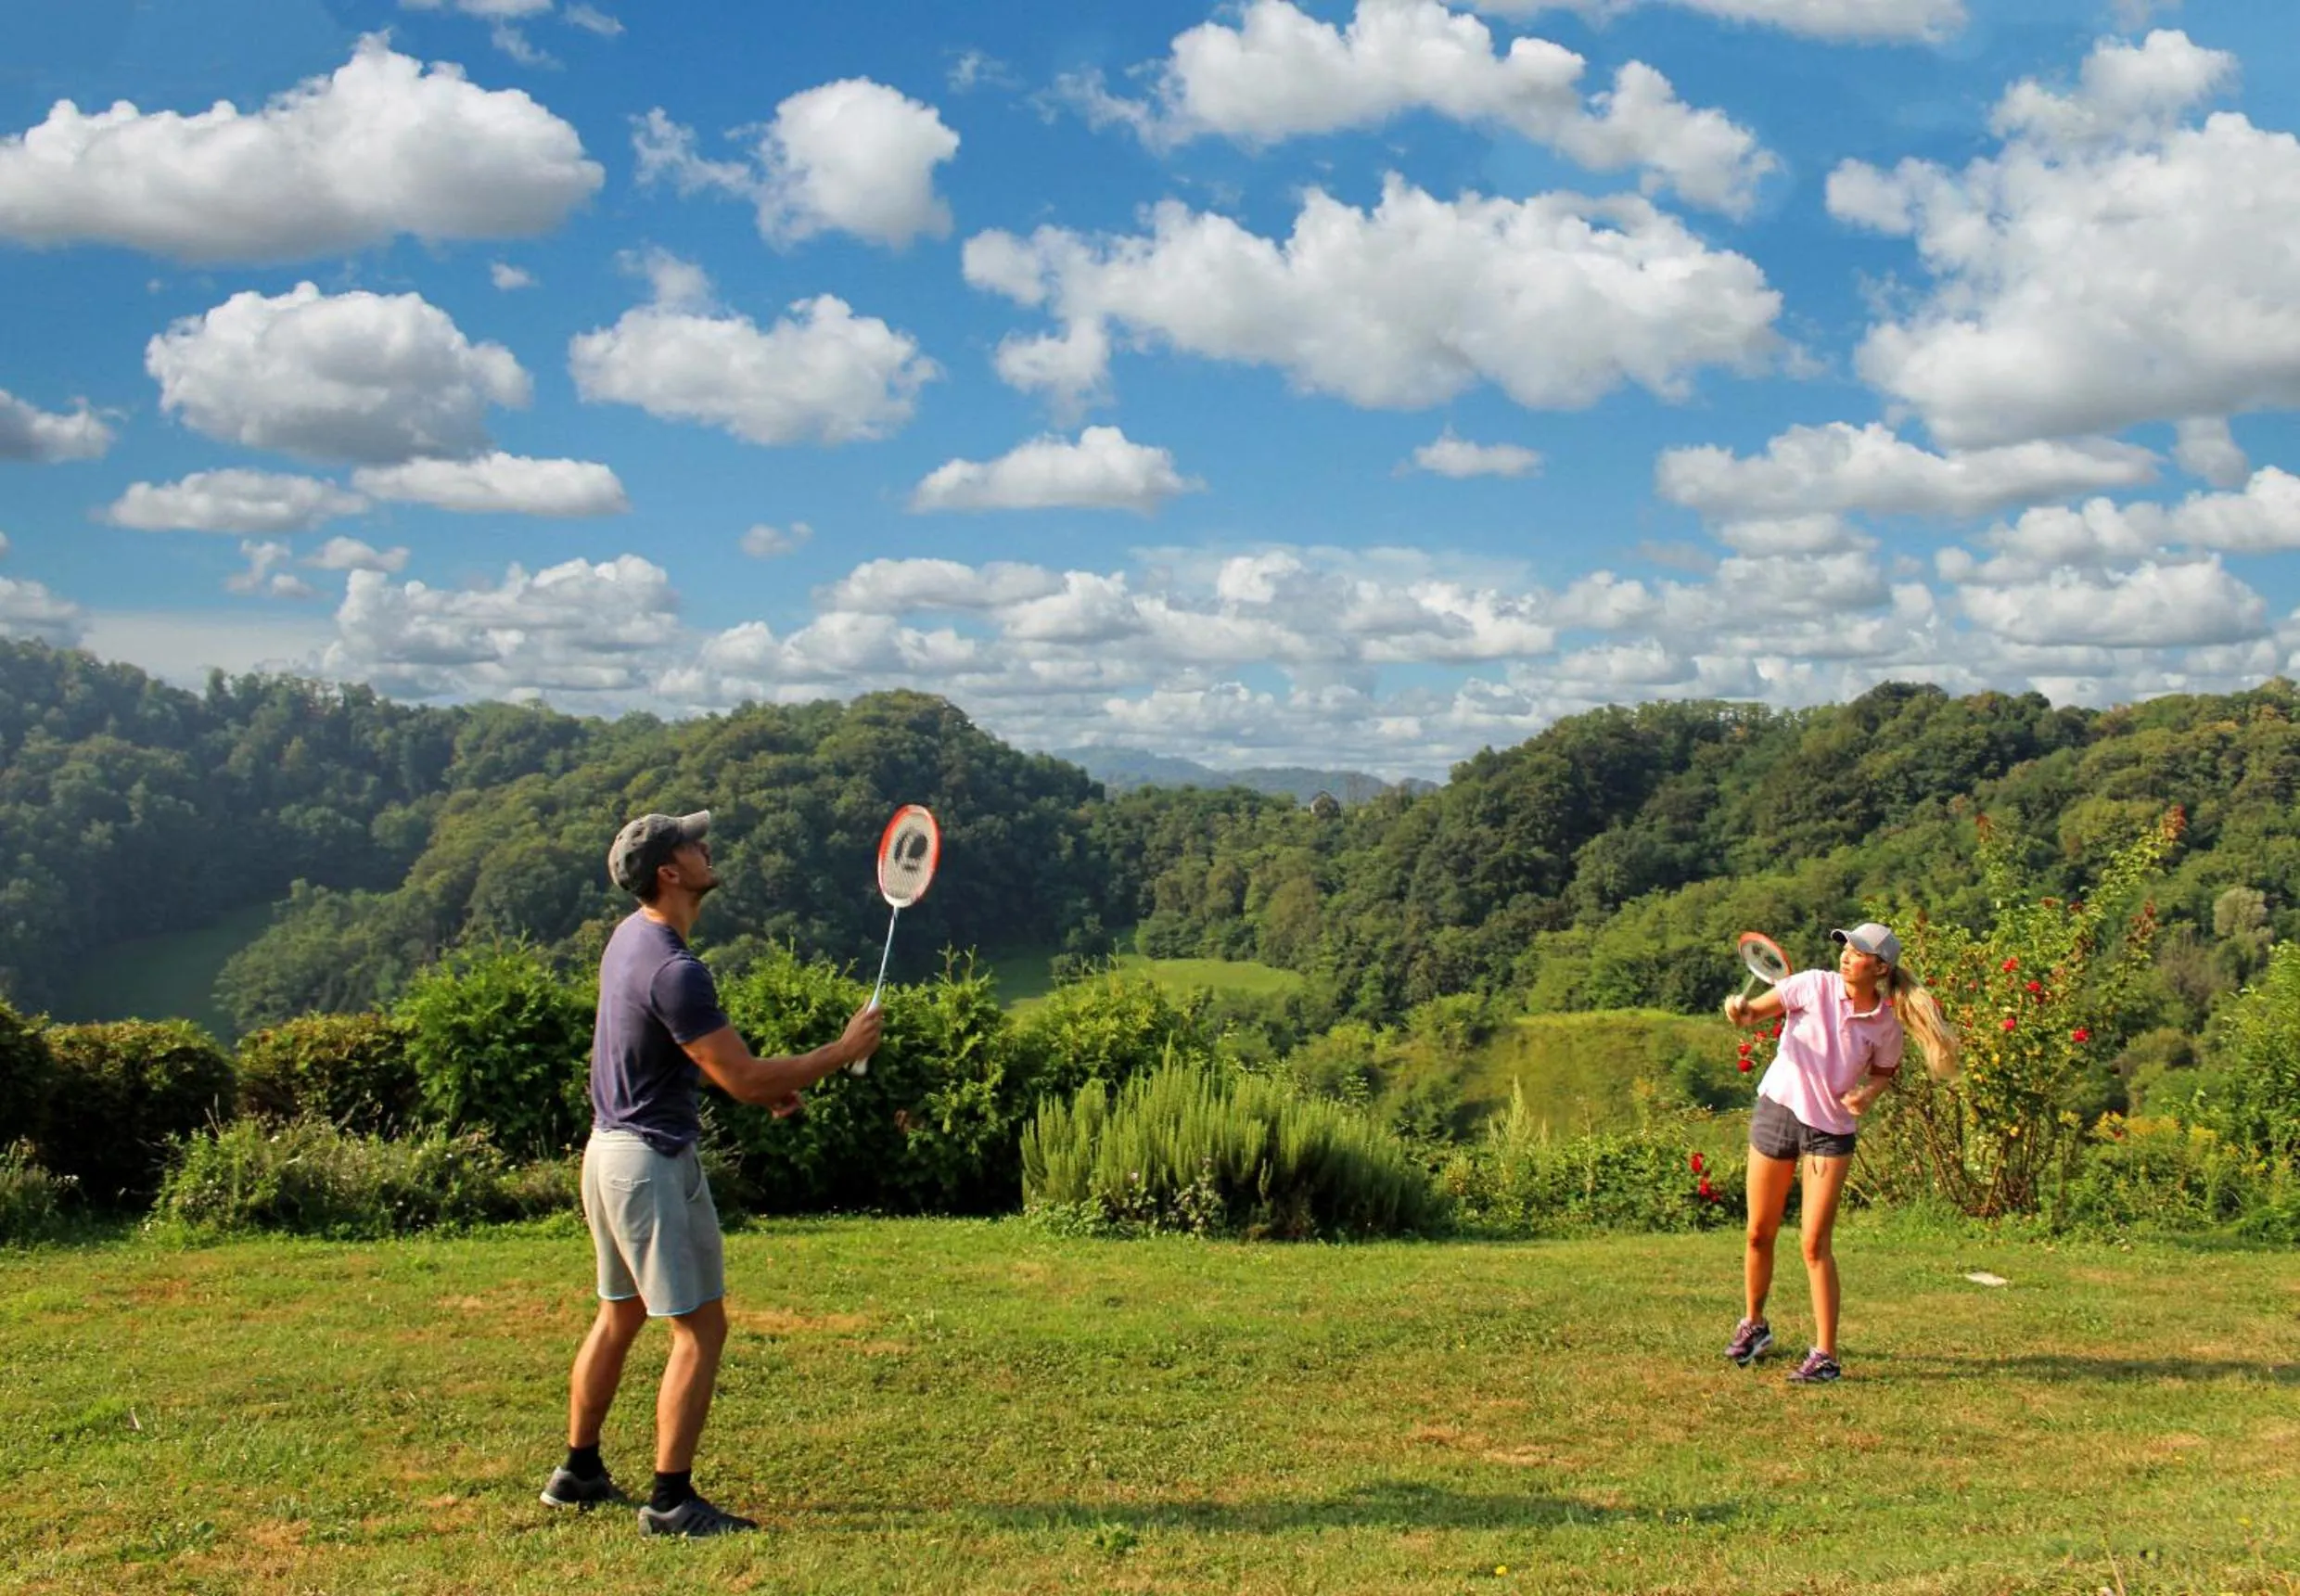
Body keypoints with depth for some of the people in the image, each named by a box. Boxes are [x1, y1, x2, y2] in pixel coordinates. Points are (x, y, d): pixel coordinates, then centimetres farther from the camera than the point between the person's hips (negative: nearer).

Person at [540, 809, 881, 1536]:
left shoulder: (631, 934, 6)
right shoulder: (674, 970, -25)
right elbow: (745, 1081, -23)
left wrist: (761, 1080, 14)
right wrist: (843, 1051, -13)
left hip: (611, 1147, 10)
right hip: (654, 1160, -10)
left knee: (620, 1317, 21)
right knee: (700, 1328, -2)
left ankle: (579, 1470, 31)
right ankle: (671, 1500, 1)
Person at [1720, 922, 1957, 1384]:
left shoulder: (1887, 1025, -5)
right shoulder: (1815, 985, -8)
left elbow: (1883, 1073, 12)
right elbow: (1755, 1011, -12)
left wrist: (1867, 1095, -10)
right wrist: (1739, 1011, -36)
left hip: (1832, 1129, -1)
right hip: (1778, 1108, 1)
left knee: (1815, 1245, -7)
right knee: (1759, 1234, 10)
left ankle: (1825, 1354, 3)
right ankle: (1754, 1325, 32)